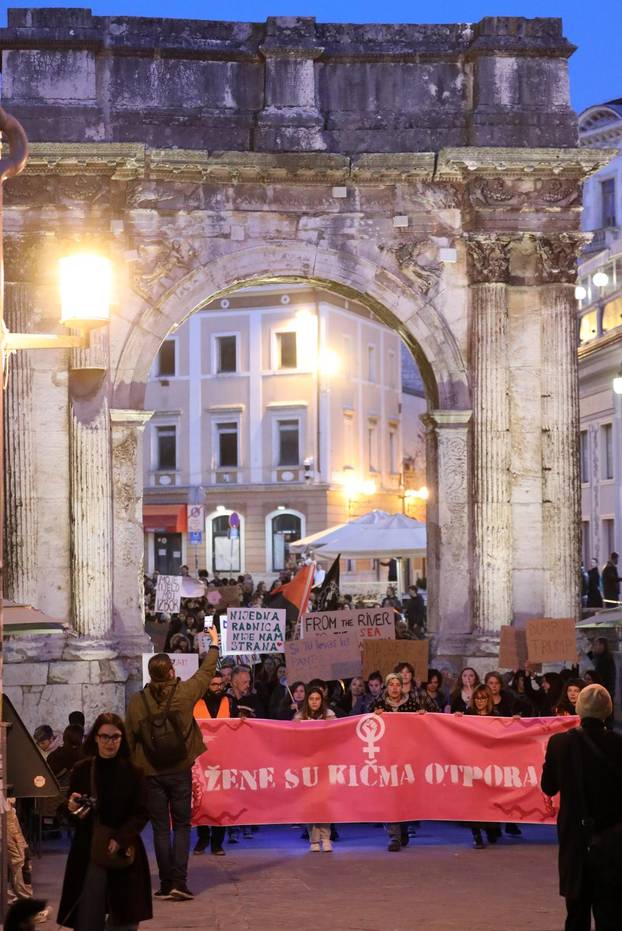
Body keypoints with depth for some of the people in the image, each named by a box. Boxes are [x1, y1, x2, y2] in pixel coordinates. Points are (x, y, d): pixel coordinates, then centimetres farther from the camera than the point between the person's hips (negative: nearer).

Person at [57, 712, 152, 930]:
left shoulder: (133, 772, 0)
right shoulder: (81, 770, 3)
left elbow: (142, 814, -2)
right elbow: (71, 810, 11)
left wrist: (120, 839, -15)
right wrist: (73, 809, -12)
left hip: (124, 854, 0)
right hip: (88, 853, 0)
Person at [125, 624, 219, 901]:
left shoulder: (137, 701, -7)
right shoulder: (184, 692, -7)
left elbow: (130, 738, -2)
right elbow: (206, 671, 10)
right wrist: (214, 644, 26)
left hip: (151, 773, 1)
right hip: (180, 771, -1)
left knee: (160, 828, 7)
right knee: (182, 826, 7)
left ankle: (166, 884, 7)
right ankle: (179, 882, -3)